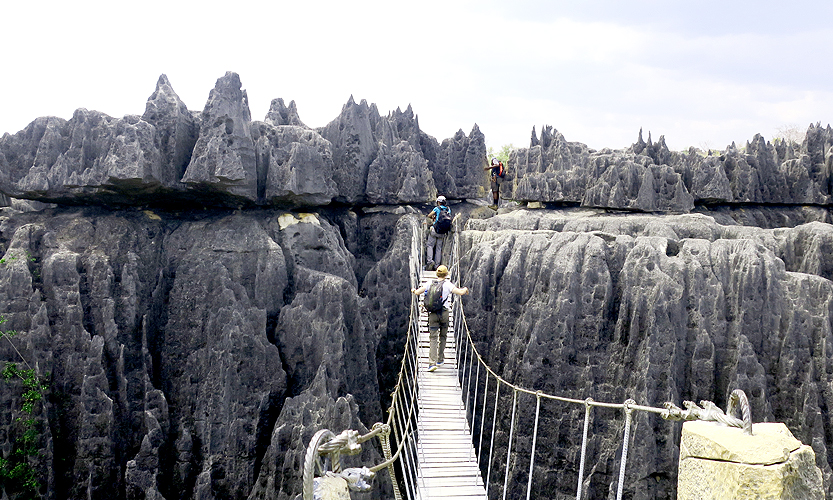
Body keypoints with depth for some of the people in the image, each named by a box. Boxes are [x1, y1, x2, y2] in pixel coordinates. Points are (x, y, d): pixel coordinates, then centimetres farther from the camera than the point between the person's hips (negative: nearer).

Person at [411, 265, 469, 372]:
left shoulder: (430, 284, 6)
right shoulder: (448, 285, -1)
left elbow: (417, 292, 12)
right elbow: (460, 292, -9)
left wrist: (413, 290, 35)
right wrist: (465, 289, 14)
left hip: (433, 314, 1)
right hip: (444, 313, -1)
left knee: (433, 338, -3)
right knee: (442, 337, 18)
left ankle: (432, 362, -16)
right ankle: (440, 359, 26)